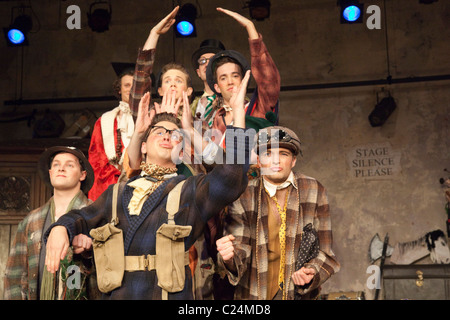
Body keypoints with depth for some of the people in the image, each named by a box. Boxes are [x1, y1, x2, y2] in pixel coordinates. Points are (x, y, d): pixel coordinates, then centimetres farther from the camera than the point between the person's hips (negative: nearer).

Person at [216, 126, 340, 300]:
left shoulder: (314, 190, -4)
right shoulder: (243, 196, -6)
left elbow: (323, 249, 1)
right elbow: (241, 251, -9)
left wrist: (312, 273, -17)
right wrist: (229, 256, -30)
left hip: (300, 293, 0)